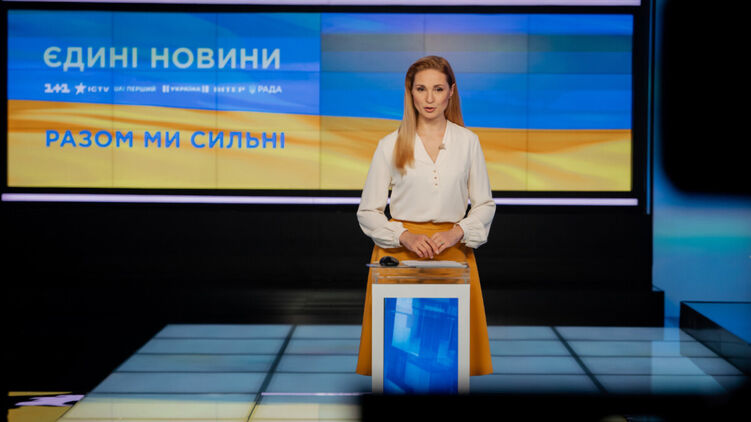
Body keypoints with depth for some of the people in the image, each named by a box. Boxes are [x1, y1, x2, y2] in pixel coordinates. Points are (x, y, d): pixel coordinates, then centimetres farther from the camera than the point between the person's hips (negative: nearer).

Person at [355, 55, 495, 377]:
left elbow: (484, 205, 11)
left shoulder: (468, 142, 7)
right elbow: (368, 212, 5)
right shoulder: (390, 145, 3)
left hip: (452, 251, 1)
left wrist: (457, 233, -7)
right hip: (400, 251, -1)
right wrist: (405, 237, -11)